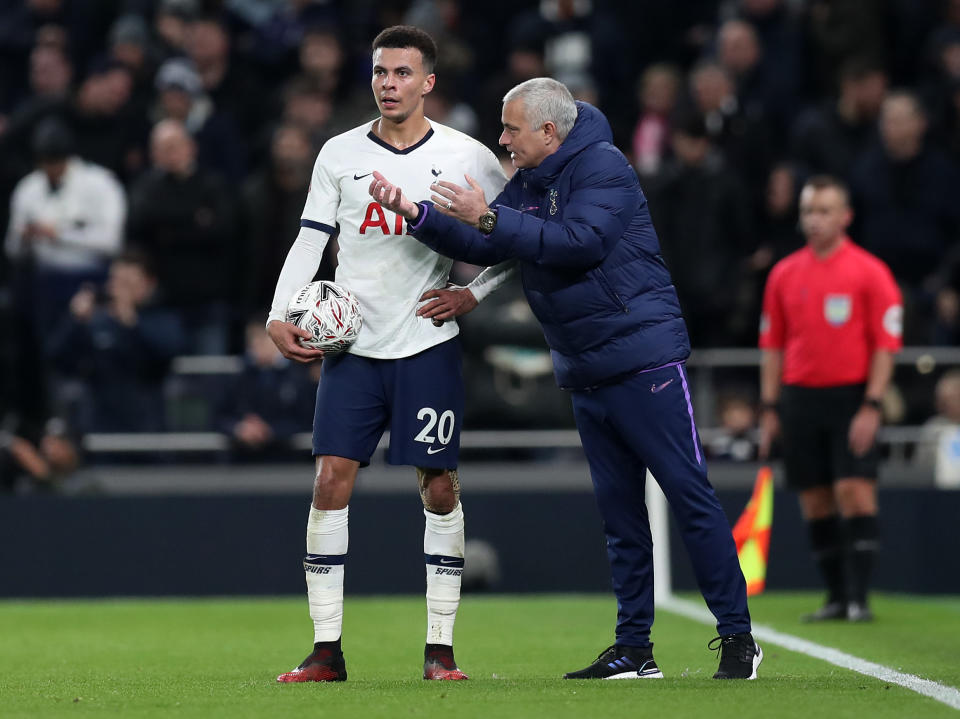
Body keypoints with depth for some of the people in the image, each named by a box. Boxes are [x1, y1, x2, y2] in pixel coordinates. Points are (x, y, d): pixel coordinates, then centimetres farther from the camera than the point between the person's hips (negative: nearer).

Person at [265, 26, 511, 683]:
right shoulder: (340, 154, 6)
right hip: (351, 346, 1)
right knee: (331, 481, -6)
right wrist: (281, 317, -6)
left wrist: (472, 294, -4)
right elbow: (310, 240, 7)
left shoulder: (466, 157, 1)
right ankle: (326, 650, -2)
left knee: (440, 487, -2)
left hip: (428, 347, -1)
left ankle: (440, 649, 5)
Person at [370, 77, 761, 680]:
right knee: (619, 511, 9)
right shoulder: (528, 184, 13)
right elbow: (482, 247, 11)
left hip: (644, 360, -8)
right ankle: (634, 650, 12)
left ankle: (738, 638, -4)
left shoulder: (603, 167, -12)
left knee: (690, 497, -7)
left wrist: (489, 217, -25)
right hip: (585, 375, 8)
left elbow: (581, 243, -25)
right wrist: (414, 212, -1)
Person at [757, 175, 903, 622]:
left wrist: (871, 406, -13)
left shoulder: (870, 273, -3)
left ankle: (858, 597, -10)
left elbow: (885, 345, -5)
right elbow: (773, 346, 14)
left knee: (854, 492, -13)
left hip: (850, 397, -4)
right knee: (816, 502, 4)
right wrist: (770, 408, 9)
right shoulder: (783, 275, 9)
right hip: (799, 397, 4)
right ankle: (836, 597, 11)